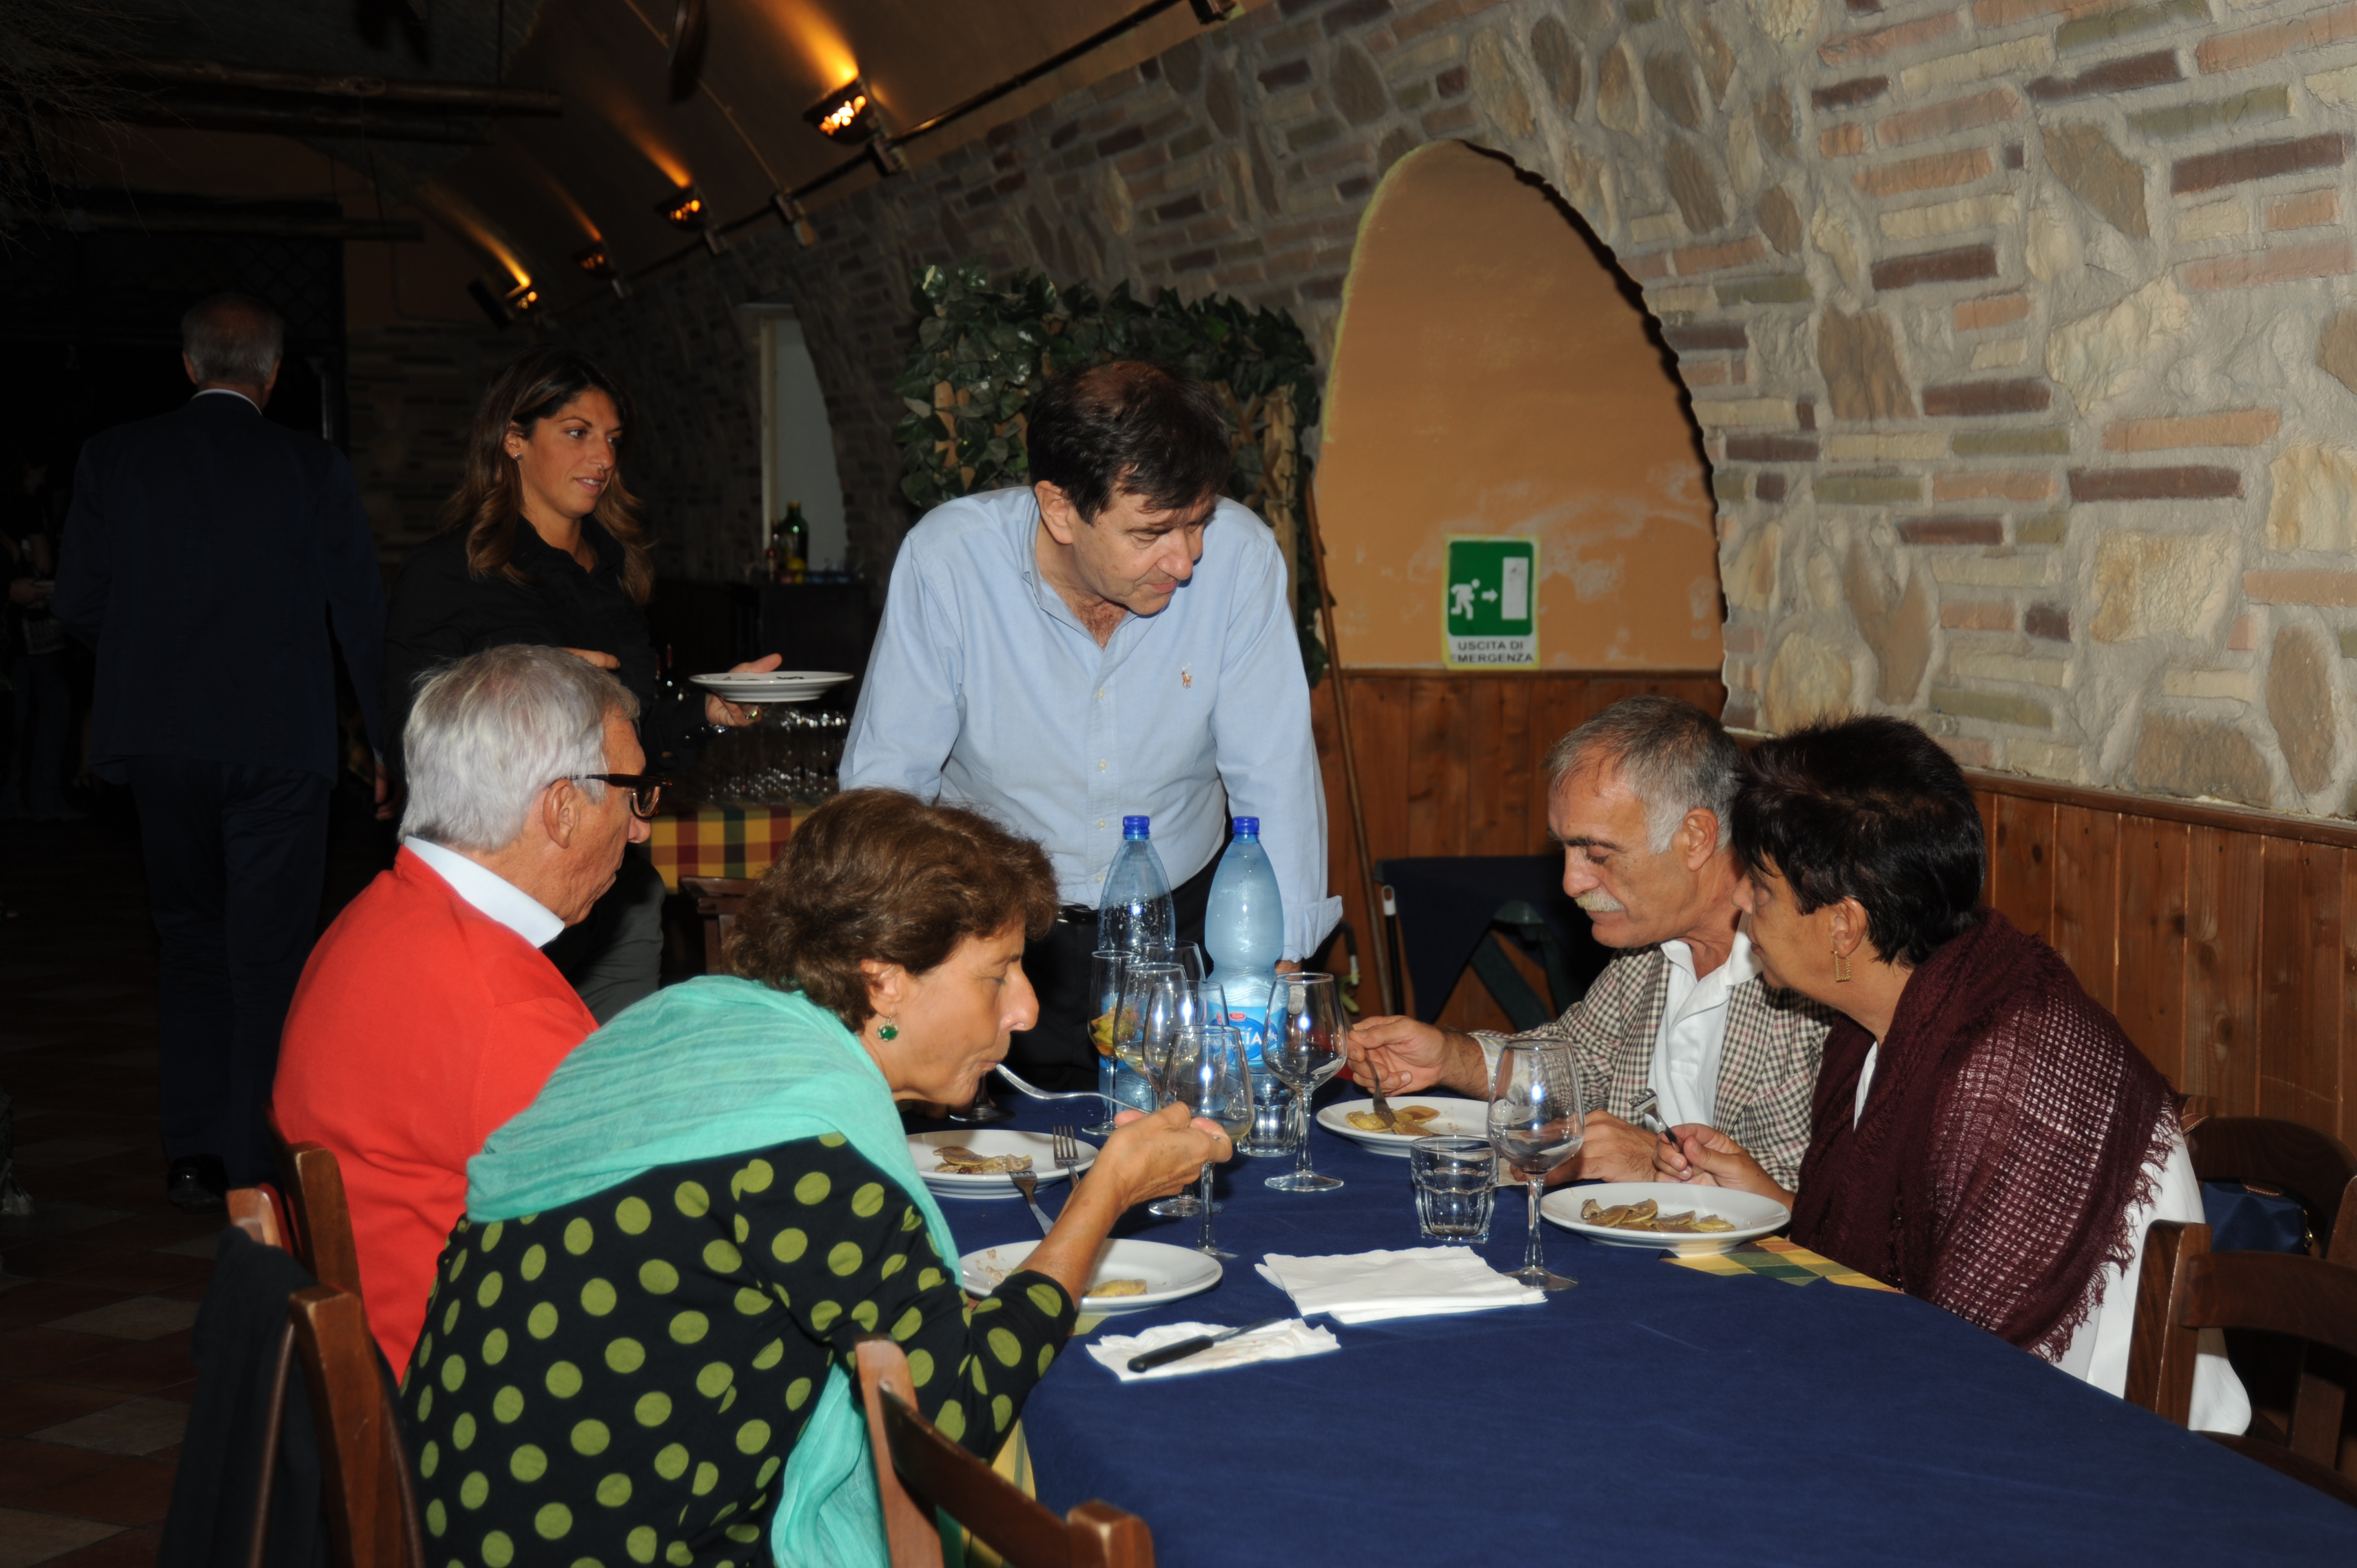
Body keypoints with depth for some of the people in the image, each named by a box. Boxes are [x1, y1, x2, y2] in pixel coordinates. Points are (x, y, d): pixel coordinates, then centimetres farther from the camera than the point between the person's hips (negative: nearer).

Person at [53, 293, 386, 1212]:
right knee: (270, 955, 5)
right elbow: (362, 618, -1)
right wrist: (388, 746, 9)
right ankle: (255, 1167, 6)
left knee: (191, 940, 16)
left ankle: (195, 1156, 12)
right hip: (280, 745, -2)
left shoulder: (113, 459, 0)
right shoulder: (314, 469, -3)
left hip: (161, 739, 2)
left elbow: (77, 608, 0)